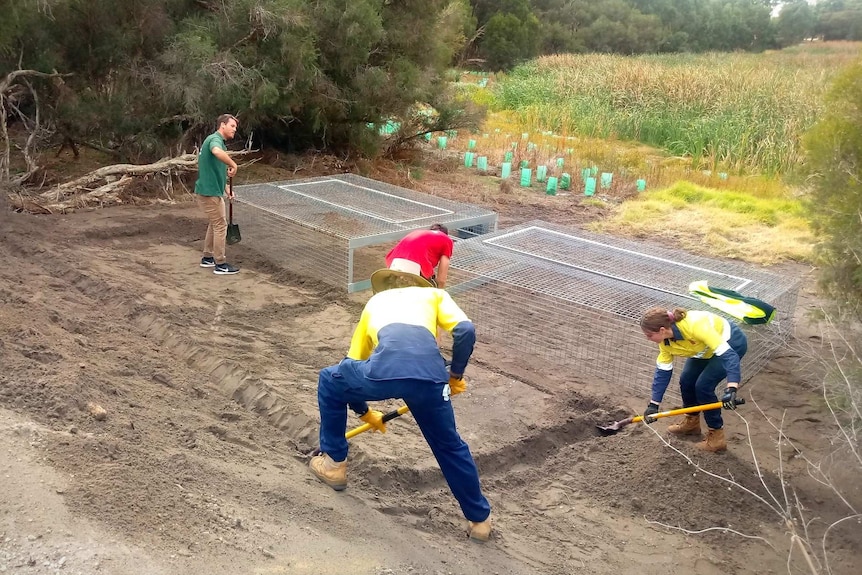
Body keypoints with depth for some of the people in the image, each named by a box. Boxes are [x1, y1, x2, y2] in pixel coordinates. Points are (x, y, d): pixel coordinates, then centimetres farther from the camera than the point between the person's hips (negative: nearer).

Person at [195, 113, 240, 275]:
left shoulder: (216, 140, 17)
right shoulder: (215, 139, -15)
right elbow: (217, 152, -43)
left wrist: (227, 189, 13)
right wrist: (233, 165, -31)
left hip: (211, 190, 10)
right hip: (209, 192, -10)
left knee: (215, 224, 21)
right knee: (220, 226, -2)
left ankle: (208, 258, 30)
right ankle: (220, 265, 4)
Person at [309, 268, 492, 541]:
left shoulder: (374, 302, 39)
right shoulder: (434, 294, 32)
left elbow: (352, 365, 43)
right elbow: (466, 331, 10)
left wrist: (365, 412, 55)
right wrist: (456, 375, 25)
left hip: (384, 369, 0)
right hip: (429, 375, 1)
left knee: (329, 382, 33)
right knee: (450, 446, 26)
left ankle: (334, 463, 42)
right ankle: (480, 518, 38)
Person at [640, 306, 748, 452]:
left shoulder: (694, 326, -40)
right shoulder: (665, 340, -16)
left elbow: (728, 354, -40)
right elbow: (662, 371, -6)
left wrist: (731, 389, -50)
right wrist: (654, 404, -6)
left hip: (732, 343, -7)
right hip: (708, 348, 7)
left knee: (703, 385, -15)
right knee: (686, 380, 3)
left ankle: (717, 437, 1)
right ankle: (692, 422, 28)